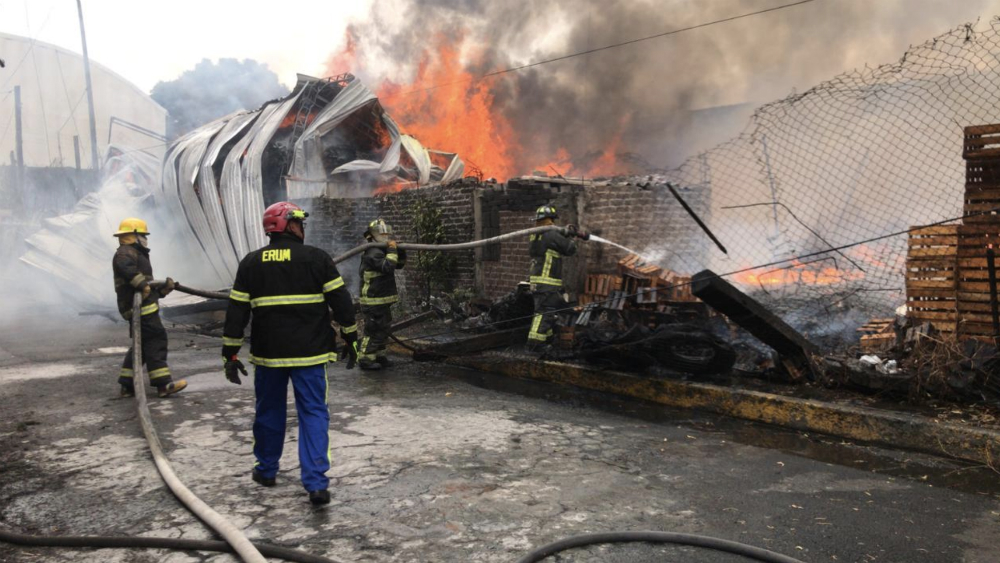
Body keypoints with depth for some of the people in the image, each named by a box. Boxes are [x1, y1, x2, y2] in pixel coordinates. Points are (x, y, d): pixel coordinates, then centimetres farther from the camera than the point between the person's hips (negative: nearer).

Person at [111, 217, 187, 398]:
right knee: (156, 339, -11)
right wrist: (141, 284, -34)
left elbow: (150, 287, 26)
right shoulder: (126, 252, -4)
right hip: (140, 306, -11)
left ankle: (127, 385, 17)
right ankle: (163, 384, -11)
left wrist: (164, 288, 11)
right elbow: (125, 266, -31)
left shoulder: (136, 255, 28)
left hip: (144, 306, 11)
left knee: (141, 345, 14)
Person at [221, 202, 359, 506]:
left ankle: (266, 469, 33)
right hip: (310, 354, -2)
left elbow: (236, 310, 4)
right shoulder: (317, 258, -4)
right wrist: (351, 339, 6)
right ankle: (316, 483, -4)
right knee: (313, 413, 2)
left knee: (269, 411, 19)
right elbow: (341, 301, -3)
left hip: (268, 354, 3)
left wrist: (230, 354, 9)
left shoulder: (251, 262, 4)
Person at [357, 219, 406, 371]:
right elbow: (388, 267, -31)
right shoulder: (373, 253, -18)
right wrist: (392, 250, -21)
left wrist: (401, 252, 4)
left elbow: (399, 265, 20)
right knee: (374, 330, -7)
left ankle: (379, 355, 28)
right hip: (373, 301, -11)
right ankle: (366, 359, 0)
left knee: (383, 329, 18)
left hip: (382, 300, 11)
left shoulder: (381, 251, 17)